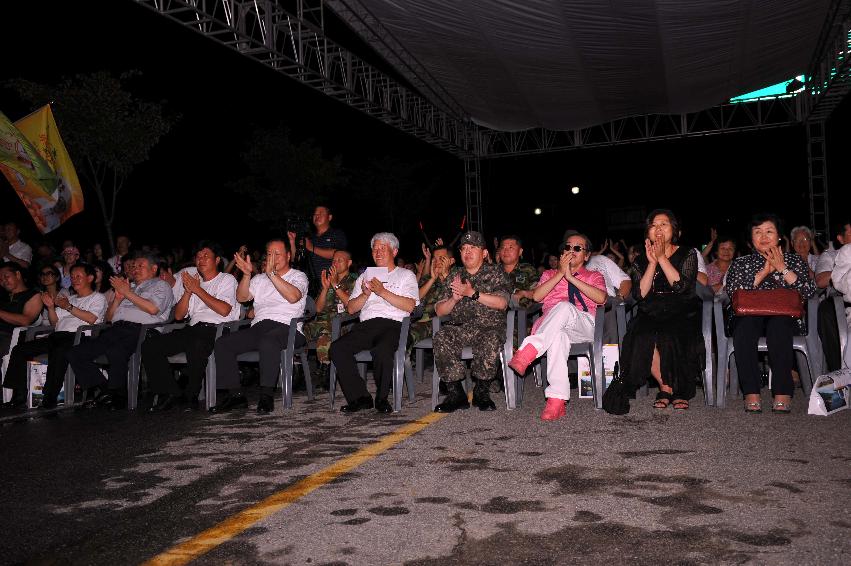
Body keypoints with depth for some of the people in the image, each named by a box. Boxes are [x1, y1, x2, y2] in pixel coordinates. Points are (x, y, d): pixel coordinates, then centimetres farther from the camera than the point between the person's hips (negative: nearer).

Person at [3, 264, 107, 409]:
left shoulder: (98, 298, 13)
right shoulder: (68, 298, 34)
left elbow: (92, 318, -6)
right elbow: (55, 322, 27)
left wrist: (69, 307, -6)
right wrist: (51, 307, 10)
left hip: (77, 337, -7)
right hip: (57, 336, 7)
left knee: (58, 352, -39)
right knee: (19, 350, -11)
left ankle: (50, 397, -37)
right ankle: (19, 394, -14)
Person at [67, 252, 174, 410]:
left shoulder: (160, 285, 16)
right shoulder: (130, 288, 35)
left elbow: (153, 308, -7)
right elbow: (109, 317, 29)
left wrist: (127, 293, 2)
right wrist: (118, 298, 12)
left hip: (139, 331, -7)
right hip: (116, 330, 7)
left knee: (115, 352, -38)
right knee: (75, 354, -10)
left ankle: (118, 396, -21)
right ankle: (105, 390, -8)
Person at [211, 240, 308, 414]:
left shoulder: (298, 276, 12)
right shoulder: (260, 278, 28)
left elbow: (293, 297, -11)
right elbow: (241, 297, 14)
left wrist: (272, 274, -12)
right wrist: (247, 274, -1)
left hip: (285, 327, -5)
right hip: (258, 326, 6)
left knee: (267, 340, -40)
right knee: (222, 344, -16)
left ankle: (267, 396, -33)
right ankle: (235, 394, -12)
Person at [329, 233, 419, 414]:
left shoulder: (406, 275, 16)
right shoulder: (365, 276, 29)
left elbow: (409, 306, -2)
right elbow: (351, 308, 19)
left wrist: (383, 292, -7)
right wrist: (365, 294, 1)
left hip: (392, 324, -4)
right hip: (367, 325, 4)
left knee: (382, 350, -37)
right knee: (337, 348, -24)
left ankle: (381, 398, -13)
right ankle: (360, 397, -16)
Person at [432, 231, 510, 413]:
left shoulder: (495, 272, 9)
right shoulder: (455, 275, 18)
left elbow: (501, 303, -8)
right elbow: (439, 311, 14)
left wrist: (472, 293, -14)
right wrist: (454, 299, -7)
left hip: (489, 326, -2)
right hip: (460, 327, 3)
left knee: (491, 340, -36)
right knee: (441, 338, -29)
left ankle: (481, 392, -15)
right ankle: (456, 394, -21)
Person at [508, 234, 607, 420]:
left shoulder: (595, 276, 27)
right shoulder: (549, 274, 31)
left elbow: (601, 298, 1)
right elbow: (537, 296, 9)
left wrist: (571, 278, 0)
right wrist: (560, 273, 5)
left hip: (583, 326, 0)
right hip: (547, 326, 1)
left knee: (564, 307, -38)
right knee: (557, 335, -40)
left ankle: (527, 353, -47)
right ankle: (557, 400, -48)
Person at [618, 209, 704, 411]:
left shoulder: (688, 254, 8)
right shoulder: (641, 261, 14)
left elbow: (681, 285, -11)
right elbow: (640, 294, -1)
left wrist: (662, 258, -9)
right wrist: (652, 263, -6)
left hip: (681, 313, -2)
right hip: (651, 315, 2)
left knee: (670, 337, -34)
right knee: (643, 338, -31)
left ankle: (680, 389, -12)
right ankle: (665, 386, -13)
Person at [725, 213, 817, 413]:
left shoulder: (794, 260, 19)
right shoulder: (740, 263, 19)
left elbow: (808, 292, 1)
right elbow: (732, 293, -2)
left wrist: (782, 268, -4)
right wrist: (763, 272, -5)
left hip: (785, 319, 0)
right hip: (748, 318, 0)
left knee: (778, 322, -37)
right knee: (745, 322, -36)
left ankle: (783, 393, -39)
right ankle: (751, 393, -40)